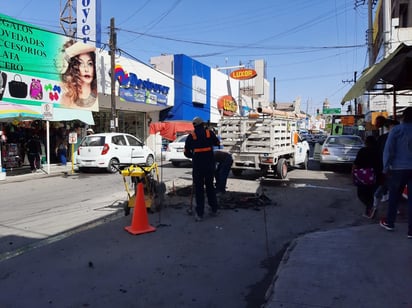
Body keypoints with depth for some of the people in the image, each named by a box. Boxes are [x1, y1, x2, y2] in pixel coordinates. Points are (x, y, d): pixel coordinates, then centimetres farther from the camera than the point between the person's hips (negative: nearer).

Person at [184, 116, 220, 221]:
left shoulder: (191, 136, 0)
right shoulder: (209, 133, 1)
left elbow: (186, 153, 4)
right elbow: (217, 143, 17)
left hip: (197, 165, -2)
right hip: (210, 164, 2)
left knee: (199, 188, 5)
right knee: (210, 186, 17)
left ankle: (199, 213, 5)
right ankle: (214, 210, 25)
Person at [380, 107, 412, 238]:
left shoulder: (396, 130, -5)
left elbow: (388, 150, -9)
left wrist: (386, 167, -4)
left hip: (399, 168, -2)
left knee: (394, 197, 13)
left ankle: (389, 223, 26)